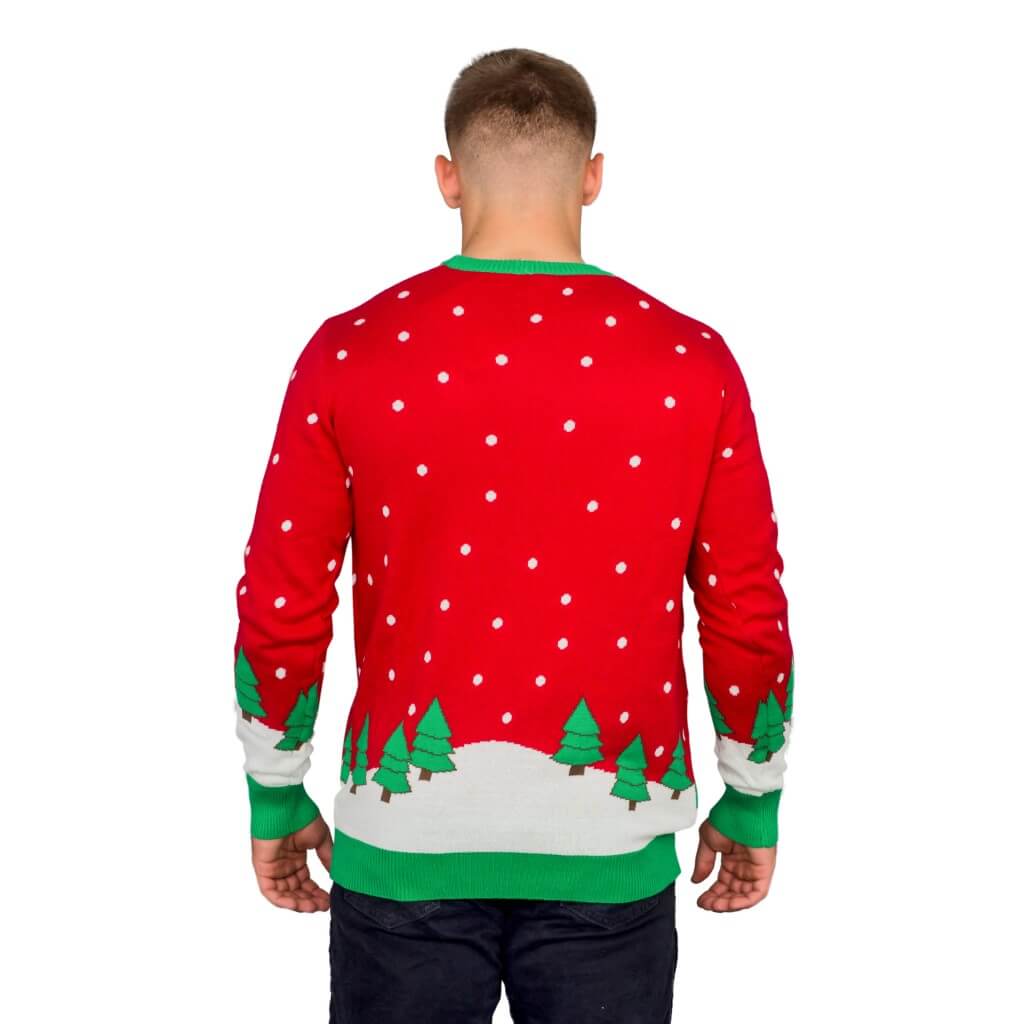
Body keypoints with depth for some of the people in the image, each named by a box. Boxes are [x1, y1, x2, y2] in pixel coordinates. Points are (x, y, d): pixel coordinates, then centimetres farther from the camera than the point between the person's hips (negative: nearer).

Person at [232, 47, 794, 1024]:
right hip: (609, 848, 1)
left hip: (404, 836, 0)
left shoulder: (349, 353, -6)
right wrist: (752, 805, 13)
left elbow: (279, 612, -3)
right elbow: (749, 620, -1)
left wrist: (277, 801, 11)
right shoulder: (693, 361, -6)